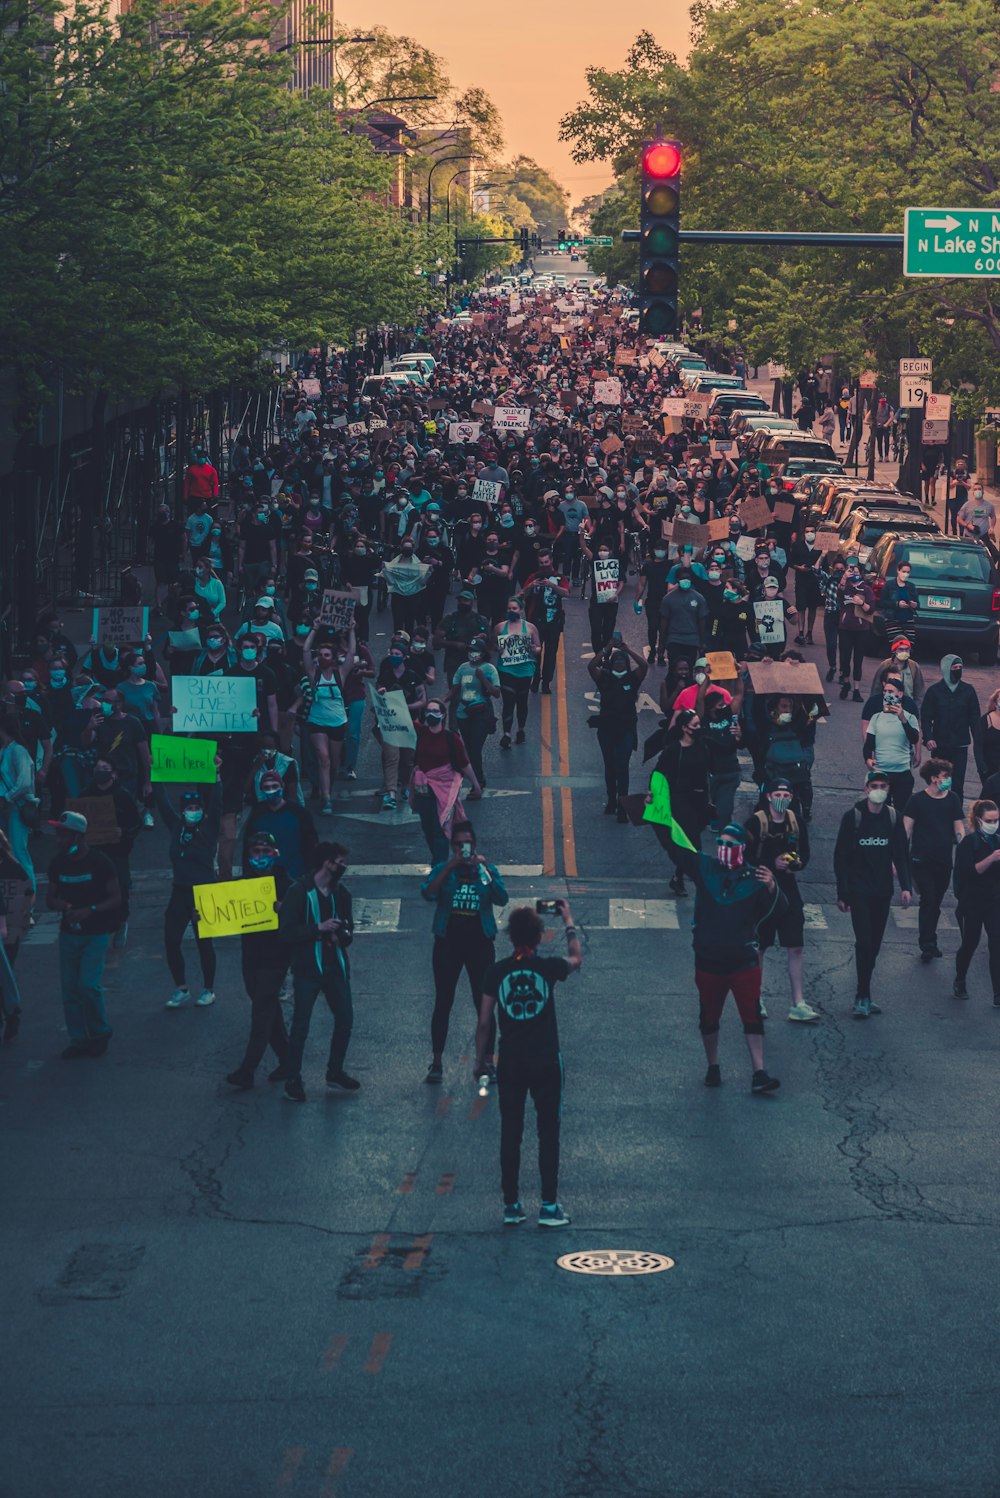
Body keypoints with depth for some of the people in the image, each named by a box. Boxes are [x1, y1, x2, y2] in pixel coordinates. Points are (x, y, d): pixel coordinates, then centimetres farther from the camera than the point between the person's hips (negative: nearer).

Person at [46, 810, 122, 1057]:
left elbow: (116, 898, -9)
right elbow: (50, 898, 12)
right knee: (69, 988, 4)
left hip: (96, 933, -5)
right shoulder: (58, 864, 3)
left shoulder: (99, 862, -12)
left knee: (88, 985, -15)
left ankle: (100, 1034, 5)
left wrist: (90, 910, -24)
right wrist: (57, 903, -12)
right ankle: (78, 1039, 15)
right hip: (69, 933, 5)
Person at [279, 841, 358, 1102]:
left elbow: (348, 931, 12)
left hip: (336, 966, 6)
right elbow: (286, 933, -13)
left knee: (345, 1020, 8)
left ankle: (335, 1072, 25)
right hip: (307, 969, -6)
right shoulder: (299, 892, -9)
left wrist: (340, 935, -12)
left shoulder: (341, 893, 8)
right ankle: (293, 1080, 7)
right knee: (300, 1025, -3)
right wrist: (319, 928, -21)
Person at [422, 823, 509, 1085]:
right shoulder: (442, 870, 3)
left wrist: (484, 869, -20)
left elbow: (501, 899, -11)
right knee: (443, 1003, 3)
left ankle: (488, 1063, 10)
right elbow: (427, 893, -15)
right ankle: (436, 1062, 11)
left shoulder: (488, 869, 5)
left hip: (480, 944, 0)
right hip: (448, 943, 0)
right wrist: (450, 867, -20)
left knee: (484, 1004, 3)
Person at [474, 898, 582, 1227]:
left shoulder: (496, 972, -5)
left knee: (510, 1133, 9)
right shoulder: (548, 968, -9)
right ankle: (549, 1206, 6)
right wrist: (569, 922, 26)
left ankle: (511, 1206, 13)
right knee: (548, 1133, 6)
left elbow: (484, 1022, -1)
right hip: (545, 1062, -2)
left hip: (510, 1064, 2)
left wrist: (480, 1060, 12)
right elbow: (576, 959, 15)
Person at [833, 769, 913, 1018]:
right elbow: (840, 856, -3)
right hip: (859, 892, -4)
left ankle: (863, 996, 17)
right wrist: (842, 893, -6)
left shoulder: (893, 818, 3)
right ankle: (863, 997, -6)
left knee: (874, 944, 8)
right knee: (864, 942, -11)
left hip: (883, 892, 4)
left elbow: (901, 854, 6)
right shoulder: (853, 817, -6)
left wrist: (906, 887, -6)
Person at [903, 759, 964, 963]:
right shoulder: (917, 800, -5)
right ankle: (928, 945, -6)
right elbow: (906, 829, -6)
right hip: (922, 860, -4)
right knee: (928, 901, -10)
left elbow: (959, 829, 7)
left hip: (944, 861, 4)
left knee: (935, 903, 11)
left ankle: (928, 944, 22)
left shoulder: (952, 799, 5)